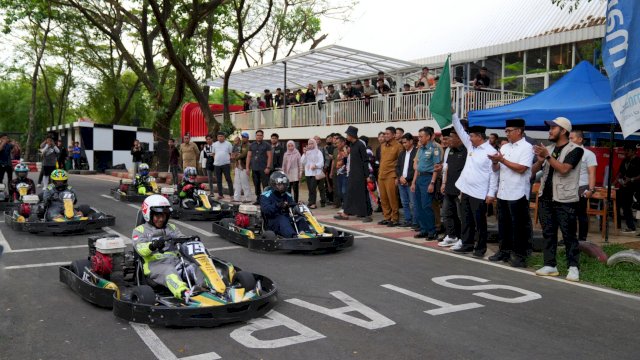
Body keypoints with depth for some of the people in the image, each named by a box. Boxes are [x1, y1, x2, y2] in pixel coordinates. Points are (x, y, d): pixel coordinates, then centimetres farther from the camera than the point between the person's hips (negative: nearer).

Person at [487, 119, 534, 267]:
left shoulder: (527, 147, -7)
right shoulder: (504, 147, 14)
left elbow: (521, 168, -19)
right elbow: (496, 169, 14)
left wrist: (502, 160, -17)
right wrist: (495, 162, -8)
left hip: (517, 193, -7)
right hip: (502, 192, 7)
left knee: (518, 226, 0)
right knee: (503, 224, 14)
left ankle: (519, 255, 8)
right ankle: (504, 251, 24)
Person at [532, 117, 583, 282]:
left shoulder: (575, 149, -6)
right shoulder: (548, 149, 13)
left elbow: (563, 169, -20)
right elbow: (533, 170, 8)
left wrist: (547, 156, -22)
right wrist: (540, 160, -12)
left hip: (565, 200, -6)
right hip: (546, 198, 6)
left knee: (568, 235, -2)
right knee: (548, 233, 8)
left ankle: (573, 267, 5)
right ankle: (550, 265, 13)